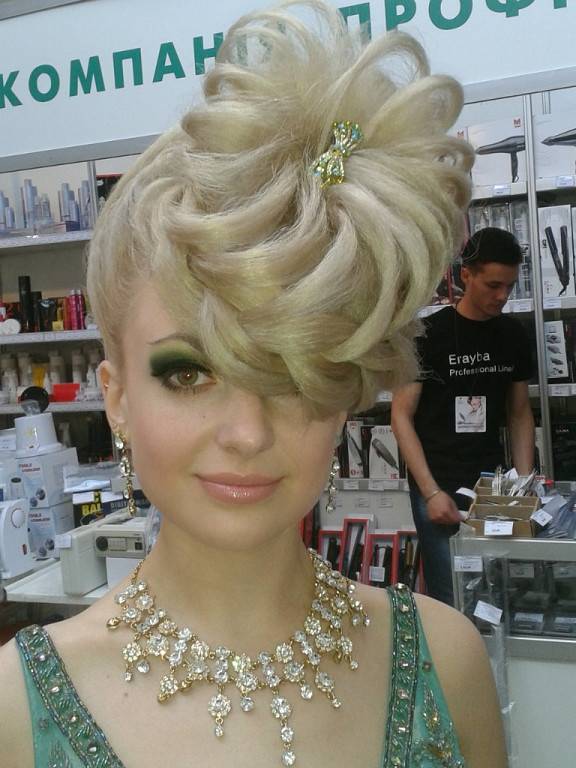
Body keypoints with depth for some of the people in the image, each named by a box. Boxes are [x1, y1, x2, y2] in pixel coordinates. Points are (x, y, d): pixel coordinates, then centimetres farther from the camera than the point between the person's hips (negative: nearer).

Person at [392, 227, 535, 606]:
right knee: (449, 599, 0)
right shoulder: (429, 335, -7)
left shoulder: (513, 335, 7)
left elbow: (520, 412, 13)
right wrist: (431, 492, -15)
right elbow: (402, 415, -7)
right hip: (439, 487, -4)